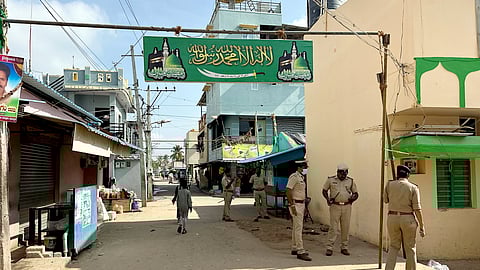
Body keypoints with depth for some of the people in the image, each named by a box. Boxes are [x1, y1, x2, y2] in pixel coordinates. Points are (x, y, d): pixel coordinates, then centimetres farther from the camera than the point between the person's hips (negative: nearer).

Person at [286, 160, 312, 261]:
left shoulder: (301, 177, 15)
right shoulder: (294, 177, -15)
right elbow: (288, 192, -20)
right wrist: (292, 205, -23)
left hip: (301, 204, 10)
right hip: (296, 204, -10)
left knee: (296, 227, 14)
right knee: (298, 228, -10)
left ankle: (294, 249, 21)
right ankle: (300, 252, -10)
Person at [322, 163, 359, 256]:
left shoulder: (350, 181, 8)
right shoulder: (331, 180, 2)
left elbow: (356, 193, 14)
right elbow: (324, 190, 11)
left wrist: (353, 198, -8)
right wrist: (328, 199, -6)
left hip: (347, 207, 2)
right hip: (335, 206, -2)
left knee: (345, 228, 7)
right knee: (333, 227, -4)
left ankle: (344, 247, 19)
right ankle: (329, 248, 3)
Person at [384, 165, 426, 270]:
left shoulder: (390, 184, 1)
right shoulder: (413, 187, -4)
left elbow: (385, 200, 15)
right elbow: (417, 209, -8)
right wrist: (422, 226, -3)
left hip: (392, 218, 2)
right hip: (408, 219, -2)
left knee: (393, 246, 13)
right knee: (410, 248, 10)